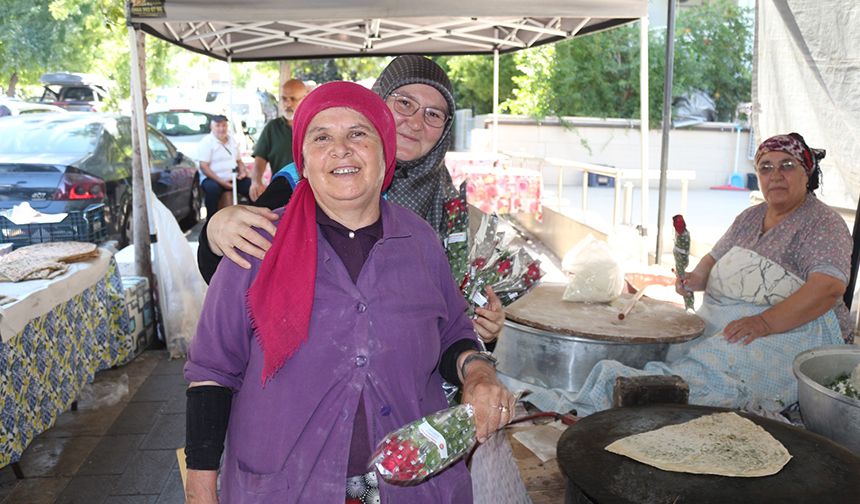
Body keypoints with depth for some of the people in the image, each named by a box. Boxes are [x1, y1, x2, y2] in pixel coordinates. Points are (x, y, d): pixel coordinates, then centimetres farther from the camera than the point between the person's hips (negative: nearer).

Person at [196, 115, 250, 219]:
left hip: (234, 179, 6)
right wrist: (222, 182, -21)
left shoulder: (232, 140, 15)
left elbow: (239, 160, 24)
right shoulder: (206, 142, -5)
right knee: (212, 188, -37)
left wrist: (243, 171, 0)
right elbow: (204, 167, -12)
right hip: (213, 179, -5)